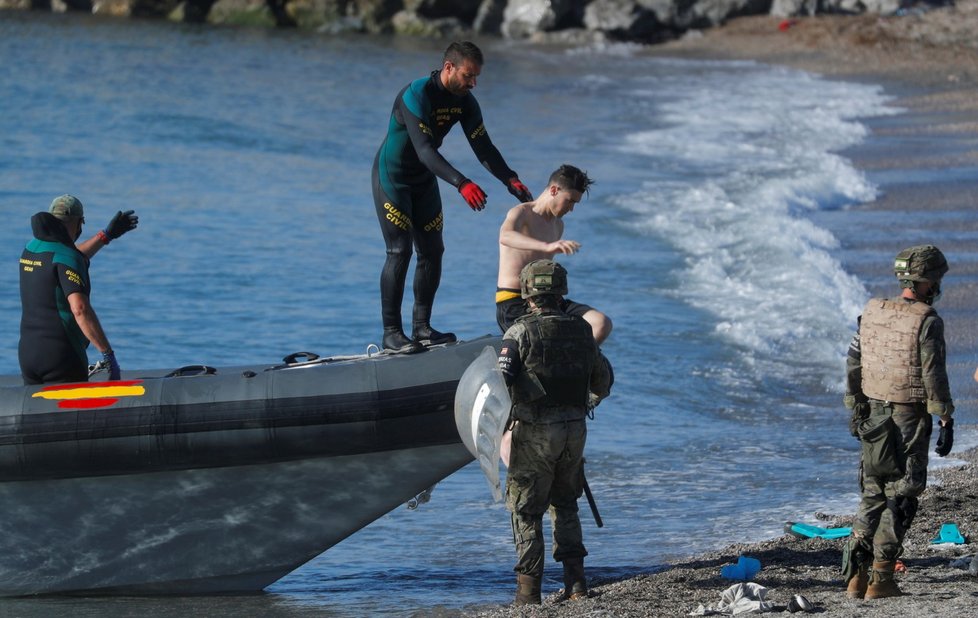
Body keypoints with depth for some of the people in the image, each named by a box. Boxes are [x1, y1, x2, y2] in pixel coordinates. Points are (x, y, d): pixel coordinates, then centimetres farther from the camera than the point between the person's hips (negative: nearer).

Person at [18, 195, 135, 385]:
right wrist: (108, 354, -26)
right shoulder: (67, 256, -15)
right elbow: (80, 309, -27)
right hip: (61, 355, -8)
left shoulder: (30, 249, 10)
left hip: (27, 353, 8)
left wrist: (106, 235, 37)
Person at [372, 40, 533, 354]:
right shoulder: (416, 95, -28)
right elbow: (425, 151, -37)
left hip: (424, 180, 8)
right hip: (392, 177, -8)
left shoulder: (464, 101, -4)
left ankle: (421, 328, 12)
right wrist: (461, 183, -48)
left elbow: (483, 146, -4)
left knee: (432, 251, 5)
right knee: (400, 252, -14)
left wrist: (510, 179, -21)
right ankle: (391, 333, -10)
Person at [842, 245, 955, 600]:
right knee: (901, 497, 2)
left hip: (874, 415, 6)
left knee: (873, 495, 15)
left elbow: (853, 365, 8)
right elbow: (933, 375, -16)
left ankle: (856, 577, 8)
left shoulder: (872, 313, 4)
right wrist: (946, 422, -10)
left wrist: (856, 410, 17)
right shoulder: (927, 322, -14)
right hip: (910, 420, -6)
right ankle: (881, 580, 1)